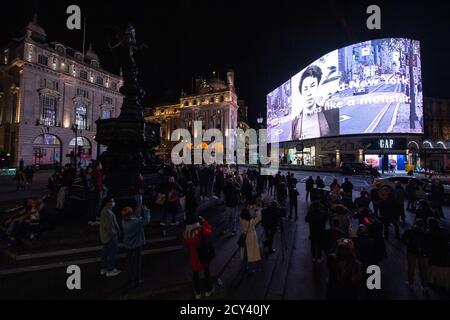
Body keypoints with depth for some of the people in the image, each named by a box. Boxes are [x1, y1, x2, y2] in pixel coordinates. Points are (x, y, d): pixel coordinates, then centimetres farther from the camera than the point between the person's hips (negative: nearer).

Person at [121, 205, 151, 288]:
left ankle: (131, 279, 38)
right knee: (137, 263, 12)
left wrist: (138, 210, -3)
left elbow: (134, 218, 5)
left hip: (127, 245, 6)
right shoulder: (136, 222, -30)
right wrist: (146, 210, -10)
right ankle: (136, 280, 26)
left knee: (130, 262, 21)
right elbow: (146, 220, -19)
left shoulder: (124, 221, -10)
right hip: (136, 246, -6)